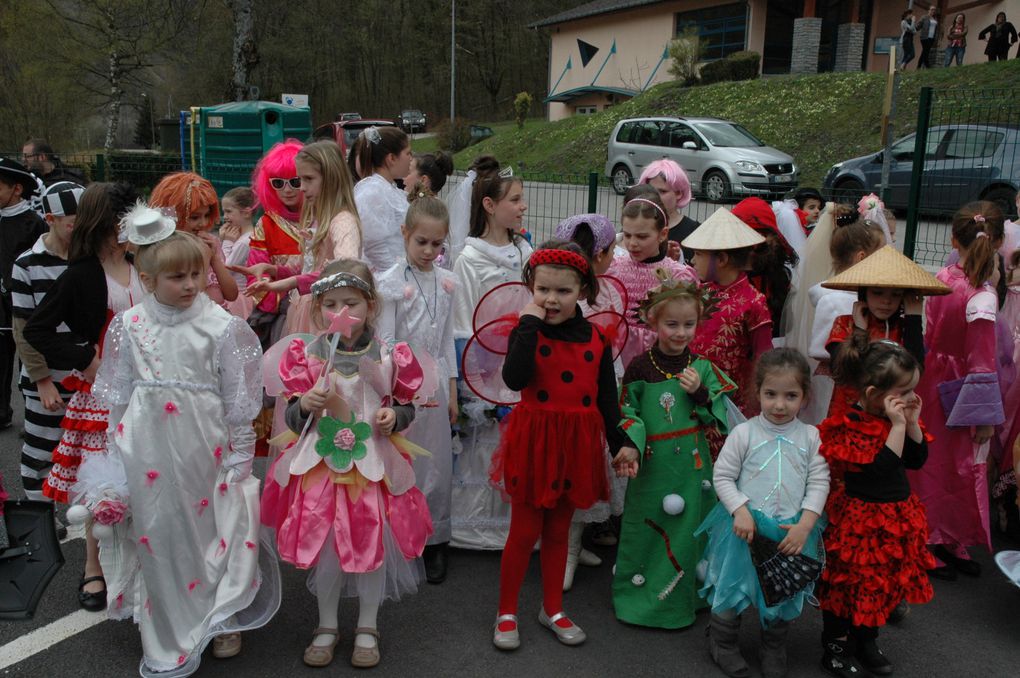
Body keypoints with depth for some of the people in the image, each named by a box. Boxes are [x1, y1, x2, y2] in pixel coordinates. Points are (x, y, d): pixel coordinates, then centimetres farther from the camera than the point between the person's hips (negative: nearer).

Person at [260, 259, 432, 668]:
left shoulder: (388, 357, -6)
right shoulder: (306, 355, -5)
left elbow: (406, 408, 7)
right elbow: (293, 420, -3)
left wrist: (394, 415, -15)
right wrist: (306, 405, -24)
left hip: (373, 464, 0)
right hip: (322, 464, 0)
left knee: (374, 543, 7)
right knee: (325, 546, 8)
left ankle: (366, 627, 29)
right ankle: (327, 626, 31)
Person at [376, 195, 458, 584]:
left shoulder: (447, 282, 5)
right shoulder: (390, 283, -8)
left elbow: (448, 339, 10)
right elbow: (385, 341, -8)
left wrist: (452, 391, 10)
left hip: (434, 380, 4)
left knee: (437, 461, 8)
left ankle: (435, 540, 23)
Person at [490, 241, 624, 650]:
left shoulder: (597, 340, 1)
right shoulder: (527, 333, -7)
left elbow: (607, 399, 7)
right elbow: (514, 378, -27)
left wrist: (619, 446, 6)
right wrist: (529, 323, -23)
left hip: (576, 445, 3)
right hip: (533, 442, -3)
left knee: (558, 530, 17)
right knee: (525, 531, 7)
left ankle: (552, 609, 33)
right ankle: (506, 613, 24)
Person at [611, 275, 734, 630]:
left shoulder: (703, 368, 2)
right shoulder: (640, 368, -5)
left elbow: (719, 418, 3)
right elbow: (628, 413, -2)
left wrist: (700, 393, -13)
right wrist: (630, 446, -17)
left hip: (692, 466, 2)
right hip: (652, 466, -2)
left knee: (689, 530, 12)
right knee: (648, 530, 7)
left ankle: (683, 598, 31)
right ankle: (641, 592, 26)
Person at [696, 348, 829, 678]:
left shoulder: (811, 437, -2)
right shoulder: (744, 433, -8)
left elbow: (819, 483, -2)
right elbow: (722, 476, -4)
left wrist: (804, 524, -11)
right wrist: (740, 511, -16)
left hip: (792, 530, 2)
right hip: (747, 525, -2)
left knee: (784, 594, 15)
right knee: (733, 586, 8)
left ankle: (774, 649, 39)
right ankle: (722, 641, 33)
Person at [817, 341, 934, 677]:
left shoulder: (897, 417, 3)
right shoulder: (851, 425, -22)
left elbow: (917, 460, 6)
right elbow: (881, 467, -29)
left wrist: (912, 422, -6)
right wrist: (898, 425, -26)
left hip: (896, 516, 8)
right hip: (858, 520, -8)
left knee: (883, 582, 19)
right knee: (848, 583, 6)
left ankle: (866, 641, 39)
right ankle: (835, 647, 24)